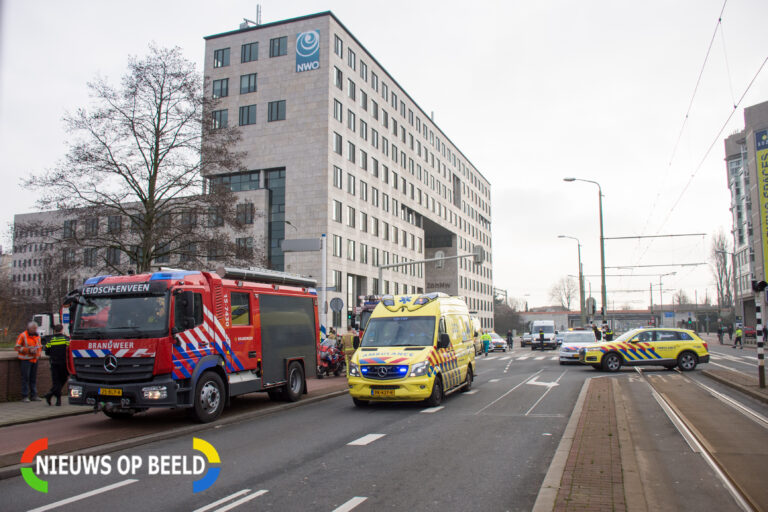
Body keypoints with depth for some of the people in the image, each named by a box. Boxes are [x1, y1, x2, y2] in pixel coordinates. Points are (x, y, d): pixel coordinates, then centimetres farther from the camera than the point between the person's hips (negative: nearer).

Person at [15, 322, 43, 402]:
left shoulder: (37, 336, 13)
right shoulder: (23, 336, -6)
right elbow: (18, 347, -8)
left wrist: (38, 352, 4)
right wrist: (29, 350, -17)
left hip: (34, 359, 6)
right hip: (25, 359, -6)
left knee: (33, 378, 7)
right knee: (25, 378, -6)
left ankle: (33, 396, 12)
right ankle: (25, 396, 0)